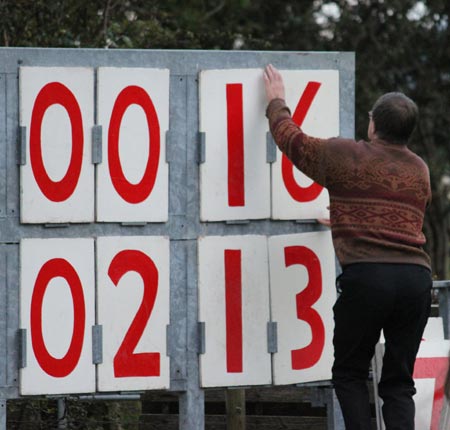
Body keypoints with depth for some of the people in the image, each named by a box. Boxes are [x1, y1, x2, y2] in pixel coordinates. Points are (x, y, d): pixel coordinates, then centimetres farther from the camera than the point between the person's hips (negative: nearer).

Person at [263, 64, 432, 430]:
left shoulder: (343, 156, 5)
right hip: (417, 276, 3)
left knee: (350, 374, 10)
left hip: (365, 275, -3)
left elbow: (290, 139, 20)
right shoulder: (420, 171, 18)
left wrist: (276, 102, 40)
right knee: (399, 383, 8)